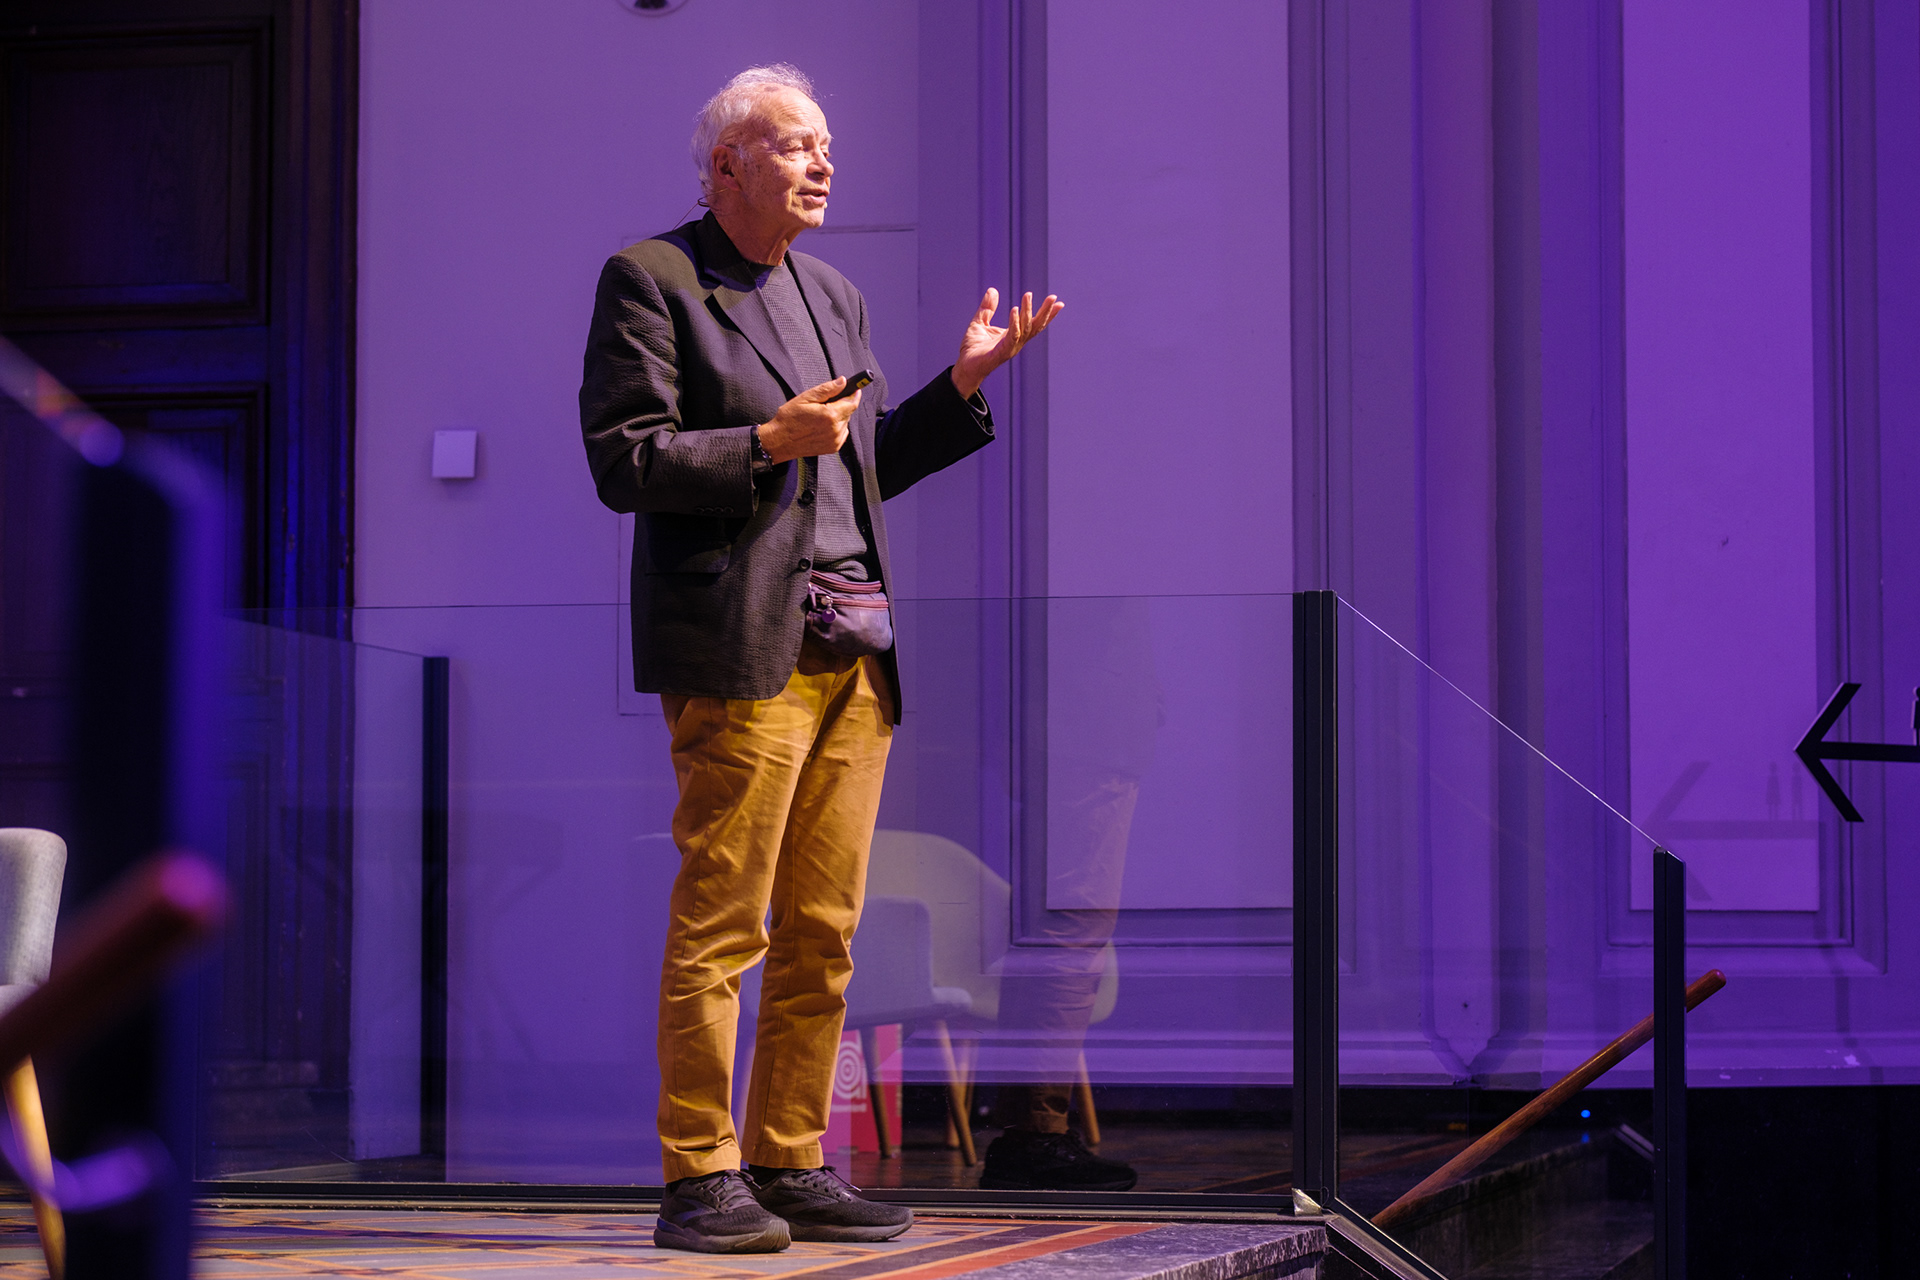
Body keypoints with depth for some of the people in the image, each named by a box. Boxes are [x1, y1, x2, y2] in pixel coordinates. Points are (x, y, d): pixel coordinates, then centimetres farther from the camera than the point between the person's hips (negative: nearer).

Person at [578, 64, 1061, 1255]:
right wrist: (767, 442, -18)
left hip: (855, 653, 7)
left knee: (824, 930, 6)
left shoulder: (835, 297, 21)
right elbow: (624, 460, -8)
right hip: (743, 649, -7)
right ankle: (699, 1179, -4)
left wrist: (962, 385, 13)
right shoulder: (650, 281, -1)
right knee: (720, 922, -7)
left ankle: (792, 1167, 12)